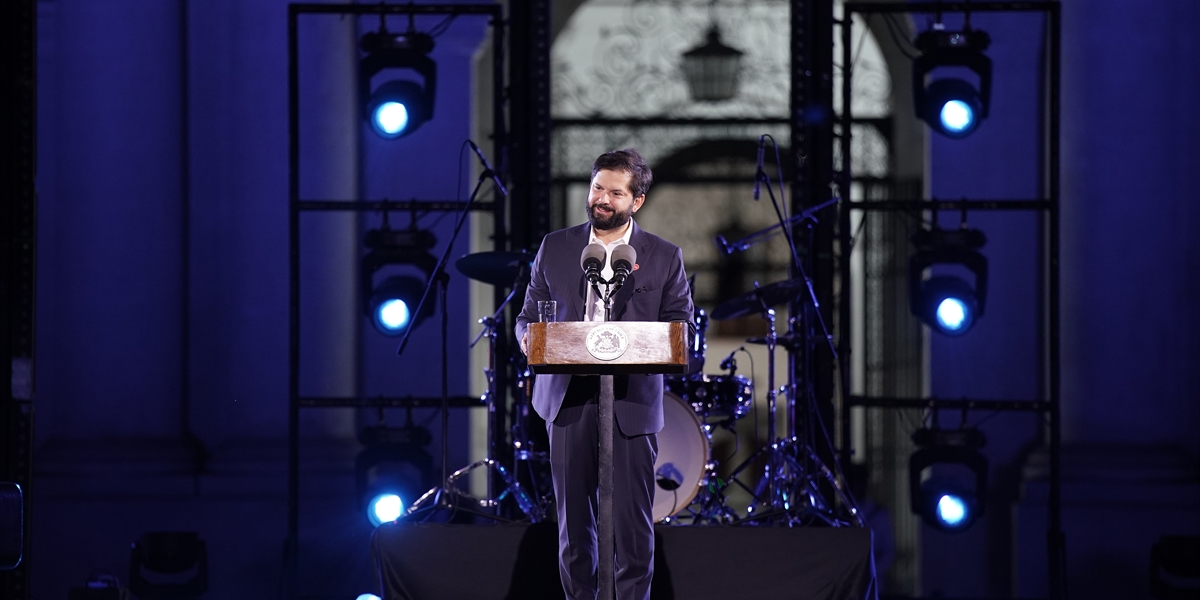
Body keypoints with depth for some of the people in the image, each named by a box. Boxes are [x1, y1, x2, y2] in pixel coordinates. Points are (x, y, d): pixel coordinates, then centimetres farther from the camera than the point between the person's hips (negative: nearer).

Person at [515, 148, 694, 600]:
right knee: (573, 517, 5)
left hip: (632, 402, -2)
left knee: (633, 520, -4)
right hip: (568, 398, 2)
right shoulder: (554, 248, 11)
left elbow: (681, 329, 5)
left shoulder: (664, 257, 6)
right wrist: (530, 339, -10)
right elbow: (528, 317, 13)